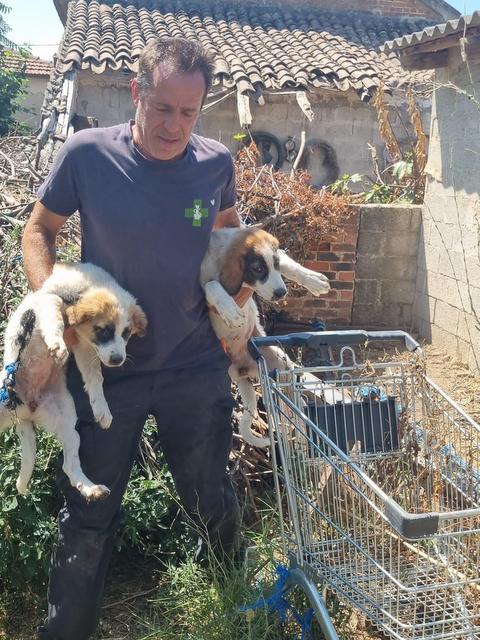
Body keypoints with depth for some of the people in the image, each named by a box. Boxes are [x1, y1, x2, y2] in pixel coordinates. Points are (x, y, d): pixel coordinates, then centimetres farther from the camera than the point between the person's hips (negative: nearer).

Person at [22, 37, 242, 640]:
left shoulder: (217, 163, -6)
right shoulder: (86, 154, -13)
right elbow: (39, 230, 1)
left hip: (196, 366, 2)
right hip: (106, 366, -1)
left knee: (211, 498, 19)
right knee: (88, 516, 10)